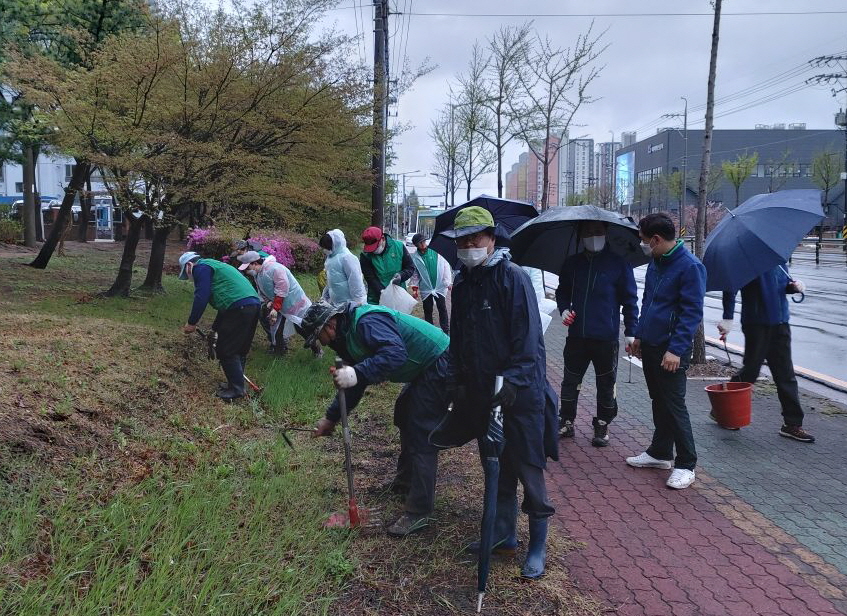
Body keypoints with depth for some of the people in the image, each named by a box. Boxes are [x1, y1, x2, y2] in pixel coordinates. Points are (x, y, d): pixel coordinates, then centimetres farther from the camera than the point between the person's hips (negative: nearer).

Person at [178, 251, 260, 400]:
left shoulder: (201, 267, 3)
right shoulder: (215, 265, 33)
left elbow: (201, 297, -8)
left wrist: (192, 323, 1)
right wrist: (215, 328, 36)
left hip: (238, 308, -10)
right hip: (253, 304, 10)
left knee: (226, 351, -2)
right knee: (239, 350, 17)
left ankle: (236, 389, 2)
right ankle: (236, 385, 24)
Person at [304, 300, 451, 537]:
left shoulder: (367, 322, -22)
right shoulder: (349, 332, 13)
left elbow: (396, 353, -37)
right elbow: (355, 383, 21)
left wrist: (358, 373, -44)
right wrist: (331, 417, 22)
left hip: (439, 364, -11)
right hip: (426, 368, 11)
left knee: (421, 434, -11)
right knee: (404, 413, 26)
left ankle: (418, 513, -6)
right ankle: (406, 481, 41)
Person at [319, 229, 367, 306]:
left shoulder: (346, 257, -16)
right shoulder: (331, 257, 12)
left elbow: (355, 281, -19)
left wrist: (357, 302, -19)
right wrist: (324, 297, 23)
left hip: (349, 303, -9)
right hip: (335, 303, 9)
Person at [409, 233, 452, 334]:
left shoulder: (437, 251, -8)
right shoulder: (414, 256, -2)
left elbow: (446, 266, -5)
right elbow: (414, 273, 6)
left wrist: (449, 282, -8)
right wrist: (415, 288, 3)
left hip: (440, 286, -1)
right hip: (425, 289, 2)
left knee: (442, 310, 5)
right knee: (427, 311, 12)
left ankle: (446, 332, 14)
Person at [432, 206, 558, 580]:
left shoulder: (513, 278, -13)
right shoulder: (462, 285, 9)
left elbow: (528, 337, -17)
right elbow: (457, 340, 16)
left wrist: (512, 381, -22)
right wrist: (457, 383, 14)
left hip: (521, 394, -7)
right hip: (481, 393, 7)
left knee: (528, 470, 2)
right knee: (496, 467, 18)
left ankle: (538, 546, 18)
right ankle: (503, 534, 34)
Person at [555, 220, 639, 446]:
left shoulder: (618, 263, -3)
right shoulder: (572, 263, 5)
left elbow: (630, 299, 0)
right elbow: (562, 291, 18)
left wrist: (630, 332, -4)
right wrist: (564, 309, -2)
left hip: (606, 338, -3)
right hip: (576, 335, 3)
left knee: (606, 384, 8)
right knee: (570, 380, 11)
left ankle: (602, 425, 22)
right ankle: (566, 421, 24)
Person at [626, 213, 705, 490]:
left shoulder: (690, 267, -16)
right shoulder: (655, 263, 10)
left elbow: (692, 313, -19)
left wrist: (676, 349, -23)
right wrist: (639, 336, 18)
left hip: (672, 351, -8)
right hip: (650, 345, 8)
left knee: (674, 405, -2)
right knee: (659, 402, 17)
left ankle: (685, 464, 10)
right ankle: (660, 453, 30)